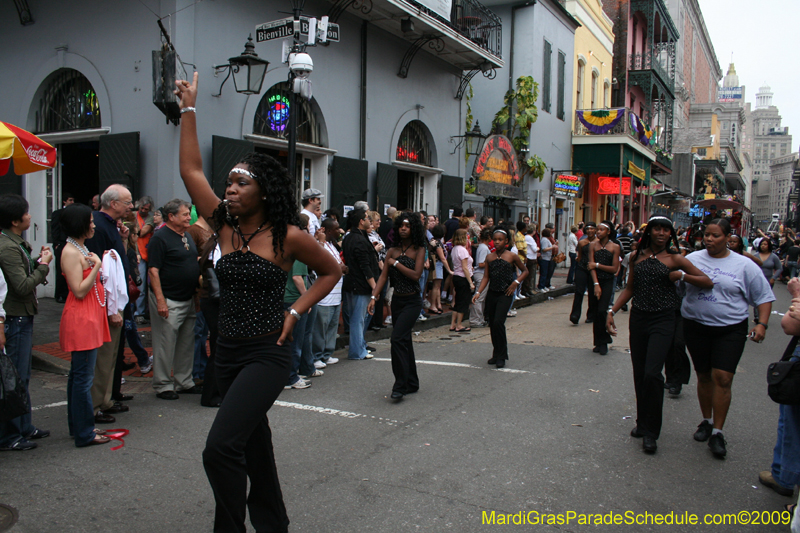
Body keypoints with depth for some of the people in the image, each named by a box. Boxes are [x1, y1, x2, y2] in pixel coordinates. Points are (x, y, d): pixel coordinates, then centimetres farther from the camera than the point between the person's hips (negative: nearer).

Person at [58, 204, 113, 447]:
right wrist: (97, 265, -18)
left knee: (78, 374, 15)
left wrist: (102, 263, 10)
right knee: (83, 376, -6)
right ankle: (84, 433, 1)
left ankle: (78, 427, 24)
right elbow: (79, 291, -19)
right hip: (80, 318, -11)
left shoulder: (81, 249, 16)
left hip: (90, 317, 11)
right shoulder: (70, 252, -14)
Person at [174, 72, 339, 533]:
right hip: (228, 351, 6)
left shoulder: (288, 236, -10)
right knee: (253, 442, 19)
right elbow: (191, 170, 4)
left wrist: (295, 313, -6)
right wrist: (189, 110, 5)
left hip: (267, 353, -6)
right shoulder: (226, 227, 4)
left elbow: (332, 271, 3)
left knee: (221, 447, -18)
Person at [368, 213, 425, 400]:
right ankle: (412, 383, 27)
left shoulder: (419, 250, -5)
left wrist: (396, 263, -11)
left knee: (397, 338, -18)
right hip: (396, 300, 5)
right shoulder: (392, 251, 7)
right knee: (404, 341, 13)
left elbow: (416, 275, -17)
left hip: (412, 301, -5)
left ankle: (400, 385, -11)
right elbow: (384, 276, 1)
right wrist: (373, 297, -8)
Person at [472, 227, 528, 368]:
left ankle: (502, 356, -3)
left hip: (505, 294, -4)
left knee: (498, 322, -17)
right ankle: (496, 354, 25)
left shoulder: (512, 256, -3)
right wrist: (478, 292, -6)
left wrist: (516, 282, -8)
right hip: (491, 294, 5)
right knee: (492, 324, 9)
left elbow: (525, 271, 7)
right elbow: (486, 277, 6)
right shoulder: (489, 257, 7)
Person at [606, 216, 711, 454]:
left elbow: (707, 282, -1)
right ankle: (642, 421, 28)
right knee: (639, 374, 9)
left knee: (652, 374, -14)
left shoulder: (675, 259, -1)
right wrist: (612, 312, 7)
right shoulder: (637, 256, 8)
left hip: (662, 320, -4)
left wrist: (681, 276, -14)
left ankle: (650, 432, 0)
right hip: (638, 318, 4)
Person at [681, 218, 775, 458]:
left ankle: (717, 432, 0)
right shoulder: (693, 258, 4)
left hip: (730, 330, -2)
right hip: (696, 327, 2)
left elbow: (764, 296, 4)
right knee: (704, 376, 12)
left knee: (722, 378, -10)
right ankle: (706, 421, 31)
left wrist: (762, 324, -7)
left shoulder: (744, 265, 1)